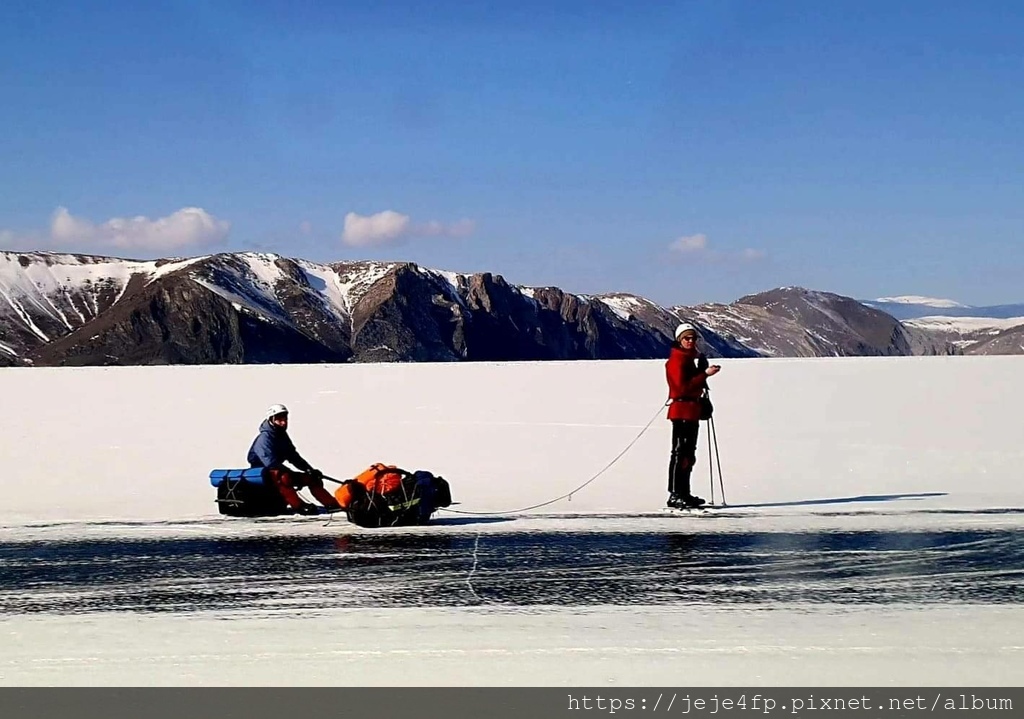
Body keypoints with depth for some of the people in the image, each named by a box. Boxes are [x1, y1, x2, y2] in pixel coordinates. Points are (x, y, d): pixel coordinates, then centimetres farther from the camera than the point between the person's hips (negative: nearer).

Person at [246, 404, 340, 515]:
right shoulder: (264, 438, -17)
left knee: (312, 478, -1)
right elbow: (271, 462, -28)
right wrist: (294, 475, -29)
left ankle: (332, 504, -11)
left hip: (278, 470, 9)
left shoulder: (282, 437, 12)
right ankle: (299, 506, -50)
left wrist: (310, 470, 1)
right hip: (261, 473, -9)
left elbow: (294, 457, 16)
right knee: (284, 477, -41)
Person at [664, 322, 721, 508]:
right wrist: (705, 374, -23)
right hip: (681, 410, -10)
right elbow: (683, 386, -21)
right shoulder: (676, 360, -11)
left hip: (692, 410, 10)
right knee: (680, 453, -12)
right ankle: (675, 495, -13)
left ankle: (684, 493, 19)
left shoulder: (690, 358, 19)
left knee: (689, 454, 13)